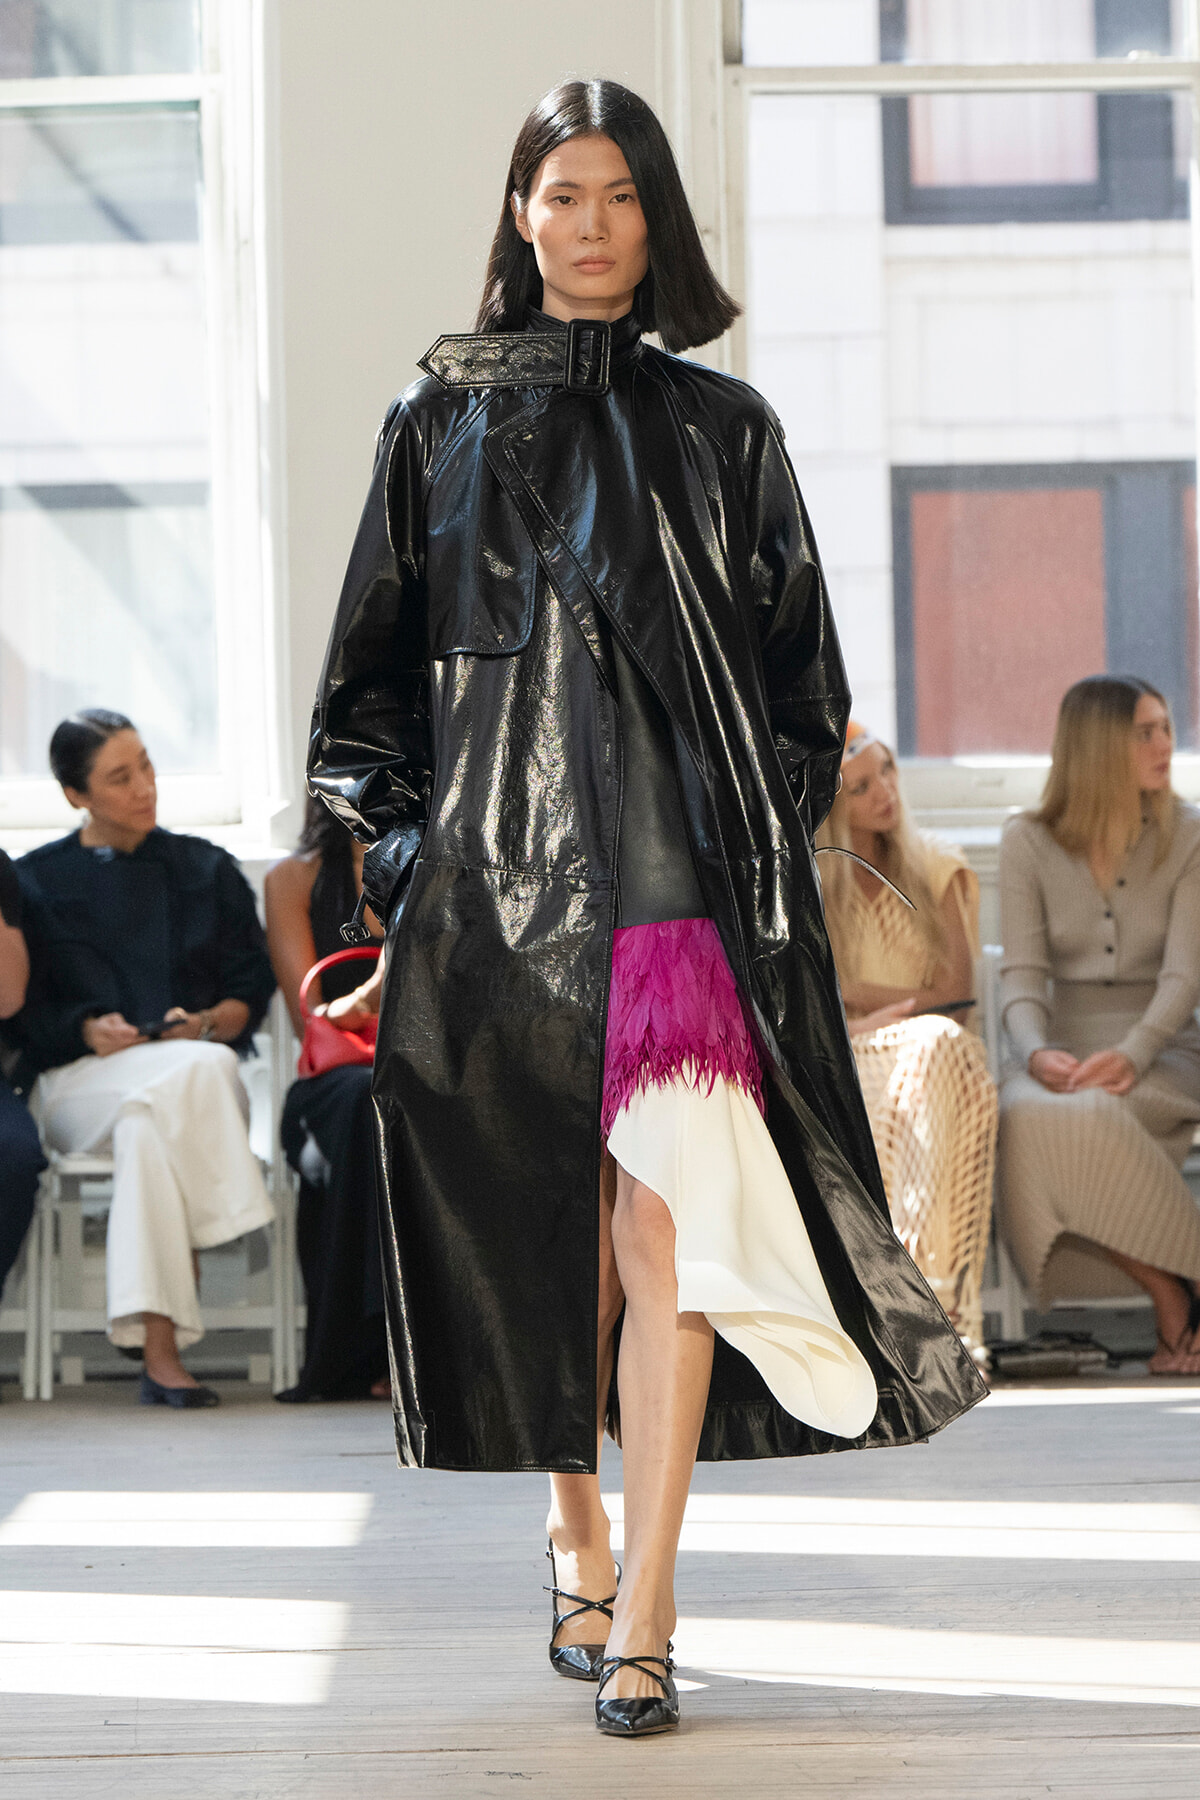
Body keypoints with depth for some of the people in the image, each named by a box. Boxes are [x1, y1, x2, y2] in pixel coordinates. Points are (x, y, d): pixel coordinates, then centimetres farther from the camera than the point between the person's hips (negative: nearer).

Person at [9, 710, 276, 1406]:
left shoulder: (208, 871, 19)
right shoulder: (37, 881, 15)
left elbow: (252, 990, 13)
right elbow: (23, 1013, 8)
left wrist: (206, 1023, -8)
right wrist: (88, 1031, -11)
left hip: (199, 1069, 2)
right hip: (80, 1082, -1)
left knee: (146, 1120, -39)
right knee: (193, 1075, -38)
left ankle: (158, 1349, -47)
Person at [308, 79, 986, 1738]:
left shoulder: (720, 431, 9)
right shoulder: (441, 424, 10)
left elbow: (797, 674, 11)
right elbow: (376, 666, 12)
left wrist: (768, 837, 0)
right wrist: (403, 842, 2)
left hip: (683, 864, -1)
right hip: (496, 872, 1)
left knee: (667, 1221, -14)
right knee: (539, 1223, 6)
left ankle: (645, 1605, -15)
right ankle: (576, 1531, 26)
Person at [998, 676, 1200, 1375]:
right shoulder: (1030, 843, 4)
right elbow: (1023, 973, -1)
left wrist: (1131, 1056, -26)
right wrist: (1036, 1052, -23)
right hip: (1068, 1048, 2)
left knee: (1093, 1116, -38)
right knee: (1027, 1117, -36)